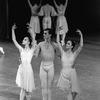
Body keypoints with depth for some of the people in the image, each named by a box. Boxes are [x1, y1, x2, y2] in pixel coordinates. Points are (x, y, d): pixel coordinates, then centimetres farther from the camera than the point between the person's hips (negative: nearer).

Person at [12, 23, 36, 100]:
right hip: (21, 68, 3)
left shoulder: (31, 50, -3)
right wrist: (13, 30, 1)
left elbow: (34, 41, -19)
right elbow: (14, 40, 6)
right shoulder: (21, 50, 7)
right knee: (23, 87, 6)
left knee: (27, 87, 5)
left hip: (28, 69, -3)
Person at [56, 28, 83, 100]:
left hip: (72, 73, 0)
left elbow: (81, 46, -17)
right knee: (68, 92, -1)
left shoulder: (74, 54, -4)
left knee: (74, 92, 11)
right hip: (64, 73, 0)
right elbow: (58, 42, 4)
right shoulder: (63, 52, 2)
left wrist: (81, 35, -22)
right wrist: (58, 32, 5)